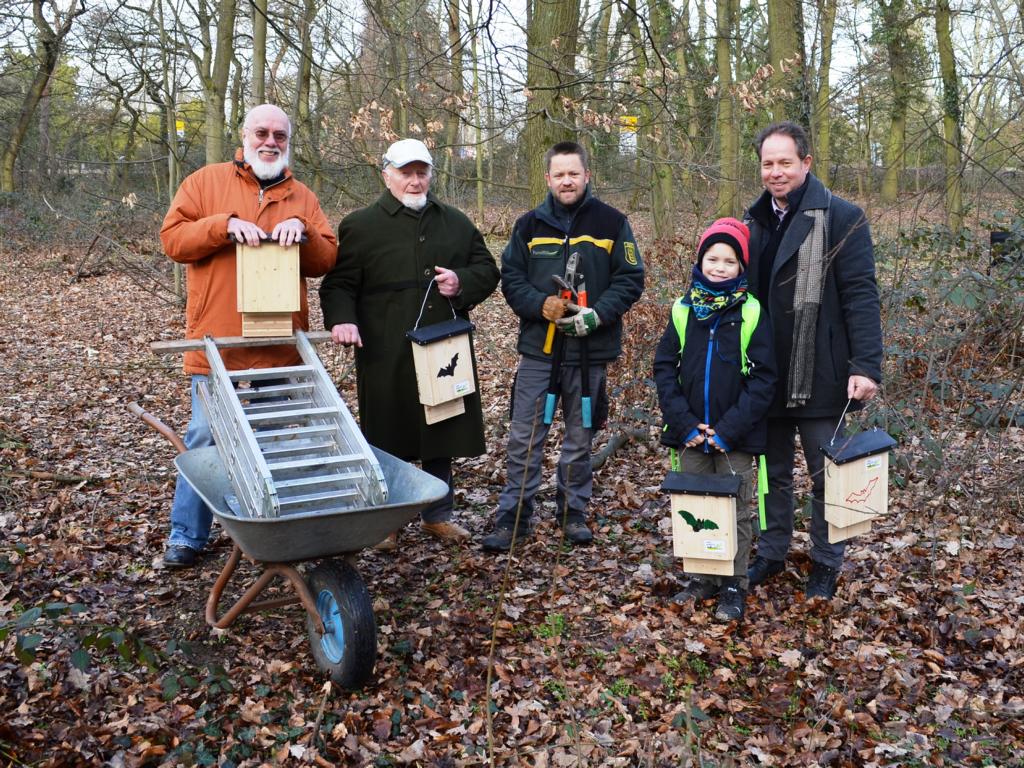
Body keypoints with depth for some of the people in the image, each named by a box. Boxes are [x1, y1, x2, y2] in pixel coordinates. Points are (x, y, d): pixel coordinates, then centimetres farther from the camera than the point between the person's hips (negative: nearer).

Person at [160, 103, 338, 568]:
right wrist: (224, 225, -16)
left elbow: (326, 260, 7)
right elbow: (172, 238, -3)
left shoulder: (302, 197, 12)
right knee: (204, 438, 2)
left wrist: (303, 233, -12)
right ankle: (187, 534, 14)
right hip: (217, 343, -2)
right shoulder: (205, 182, 5)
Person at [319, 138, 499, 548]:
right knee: (387, 439, 3)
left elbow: (487, 270, 18)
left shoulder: (456, 223, 13)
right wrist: (342, 319, -21)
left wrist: (463, 283, -3)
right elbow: (339, 283, -1)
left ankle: (438, 514, 29)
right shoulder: (360, 225, 1)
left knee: (442, 435, 13)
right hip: (387, 357, -4)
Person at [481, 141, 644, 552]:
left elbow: (630, 278, 0)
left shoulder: (611, 222, 1)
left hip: (590, 351, -1)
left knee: (580, 437, 11)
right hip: (538, 347, 1)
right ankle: (512, 517, 13)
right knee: (524, 437, 2)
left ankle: (573, 513, 26)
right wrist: (541, 305, -13)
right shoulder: (530, 224, 5)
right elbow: (510, 278, 5)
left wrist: (597, 314, -15)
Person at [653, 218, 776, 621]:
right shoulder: (683, 310, 1)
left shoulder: (752, 313, -8)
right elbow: (664, 368, 1)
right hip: (692, 435, 3)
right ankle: (701, 579, 26)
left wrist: (729, 429, -16)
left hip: (736, 437, -3)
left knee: (735, 511, 8)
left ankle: (733, 585, 20)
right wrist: (684, 423, -9)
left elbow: (763, 377, -10)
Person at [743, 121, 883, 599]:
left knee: (825, 476, 9)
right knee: (773, 473, 17)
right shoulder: (755, 220, 9)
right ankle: (771, 554, 32)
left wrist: (866, 365, -22)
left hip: (819, 376, -5)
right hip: (766, 377, 5)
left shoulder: (841, 217, -9)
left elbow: (861, 295, -14)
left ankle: (826, 564, 25)